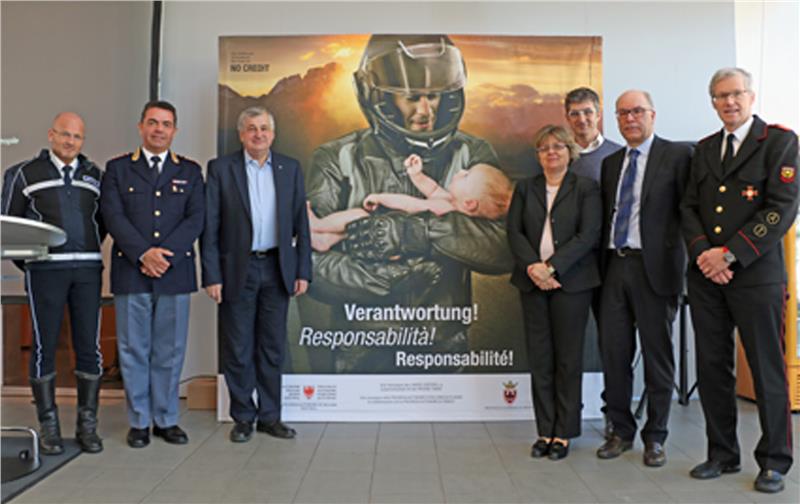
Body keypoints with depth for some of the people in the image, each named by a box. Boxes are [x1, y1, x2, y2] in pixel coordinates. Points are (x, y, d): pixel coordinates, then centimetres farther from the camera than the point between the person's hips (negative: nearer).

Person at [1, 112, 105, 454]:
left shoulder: (94, 175, 14)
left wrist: (87, 254, 9)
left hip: (87, 270, 3)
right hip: (45, 269, -2)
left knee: (89, 346, 2)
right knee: (44, 346, 1)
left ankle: (87, 425, 12)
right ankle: (48, 426, 12)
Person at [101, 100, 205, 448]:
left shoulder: (190, 171, 12)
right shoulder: (118, 169, 9)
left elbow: (196, 218, 1)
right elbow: (113, 216, -3)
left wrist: (165, 253, -12)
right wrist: (144, 254, -15)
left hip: (175, 273, 1)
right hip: (130, 272, -1)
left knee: (170, 351, 6)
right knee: (133, 350, 5)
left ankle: (167, 420, 18)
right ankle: (139, 422, 17)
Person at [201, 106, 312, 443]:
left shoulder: (290, 169, 7)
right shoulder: (220, 168, 0)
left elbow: (301, 223, 7)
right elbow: (210, 227, -3)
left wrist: (303, 271, 1)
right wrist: (212, 276, -8)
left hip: (277, 269, 2)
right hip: (237, 270, -2)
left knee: (273, 348, 9)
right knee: (238, 349, 5)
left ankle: (269, 415, 21)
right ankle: (243, 417, 19)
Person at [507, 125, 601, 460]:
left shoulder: (586, 188, 5)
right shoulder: (525, 188, 14)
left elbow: (588, 235, -6)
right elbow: (514, 231, 5)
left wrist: (552, 267, -14)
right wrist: (532, 266, -11)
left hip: (571, 282, -3)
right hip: (533, 281, 3)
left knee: (568, 359, 2)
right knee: (539, 359, 5)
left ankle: (564, 433, 13)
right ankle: (545, 431, 14)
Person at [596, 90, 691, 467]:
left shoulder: (677, 155, -1)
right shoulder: (610, 163, 16)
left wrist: (682, 262, -12)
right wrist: (602, 262, 8)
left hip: (654, 267, -5)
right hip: (615, 266, 5)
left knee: (657, 354, 5)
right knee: (613, 352, 7)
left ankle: (655, 437, 20)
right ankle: (621, 432, 23)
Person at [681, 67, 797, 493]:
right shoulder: (704, 148, 16)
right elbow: (689, 207, 11)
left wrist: (730, 253, -15)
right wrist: (703, 254, -6)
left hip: (756, 273, -5)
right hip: (706, 275, 5)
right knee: (711, 367, 8)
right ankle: (723, 454, 21)